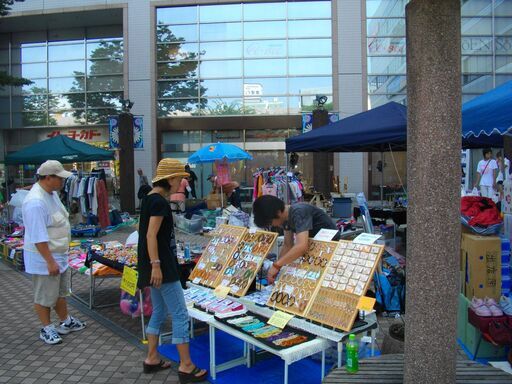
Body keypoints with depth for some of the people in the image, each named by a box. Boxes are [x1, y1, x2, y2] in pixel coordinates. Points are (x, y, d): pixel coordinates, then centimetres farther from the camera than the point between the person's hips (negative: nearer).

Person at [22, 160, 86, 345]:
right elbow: (39, 237, -27)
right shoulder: (36, 202, -27)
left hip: (59, 254, 10)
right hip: (44, 258, -10)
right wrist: (50, 262, -23)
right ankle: (46, 329, 25)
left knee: (60, 291, 22)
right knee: (45, 296, 8)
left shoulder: (52, 193, 4)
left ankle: (66, 322, 37)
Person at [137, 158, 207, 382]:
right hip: (161, 265, -10)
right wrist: (156, 265, -24)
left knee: (159, 311, 18)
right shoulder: (159, 201, -16)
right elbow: (151, 235, -22)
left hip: (159, 264, 10)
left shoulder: (150, 198, 13)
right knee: (180, 314, -3)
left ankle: (152, 359, 27)